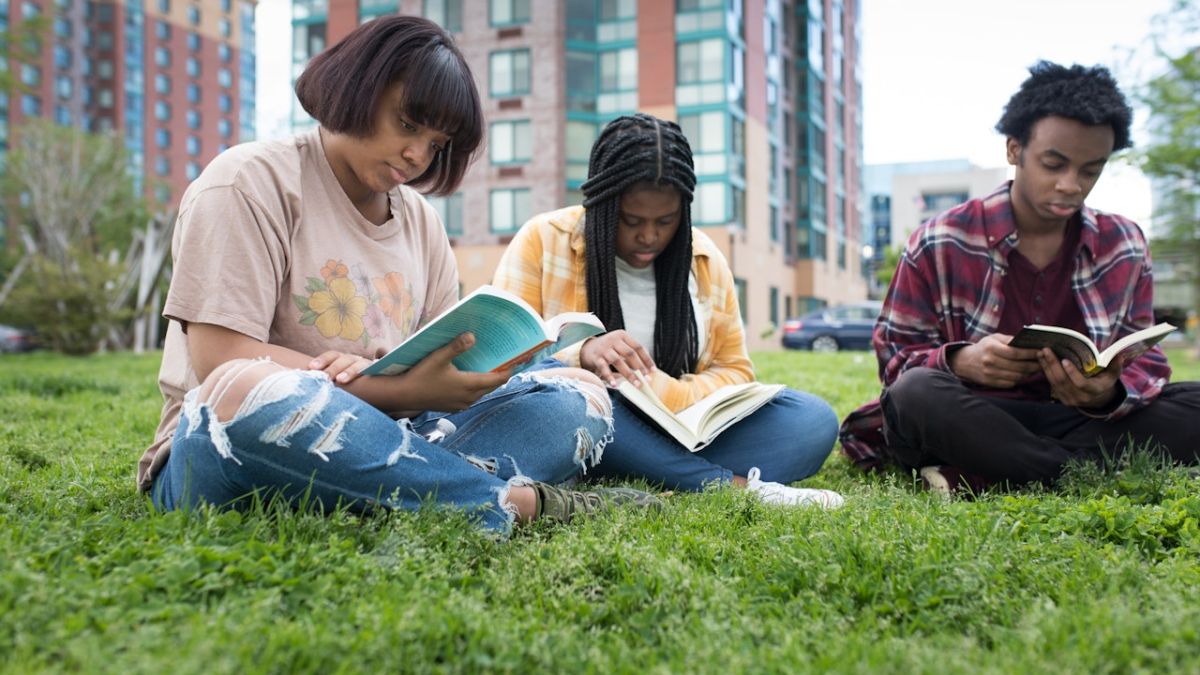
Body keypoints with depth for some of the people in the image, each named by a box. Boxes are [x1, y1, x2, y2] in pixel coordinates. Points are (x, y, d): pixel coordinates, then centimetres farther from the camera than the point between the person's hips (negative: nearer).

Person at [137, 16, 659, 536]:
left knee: (578, 396, -8)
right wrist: (399, 388, -21)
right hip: (222, 449, -5)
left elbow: (445, 364, 11)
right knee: (246, 390, -40)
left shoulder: (421, 221, 16)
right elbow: (221, 364, -14)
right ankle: (518, 502, -28)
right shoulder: (252, 181, -2)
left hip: (369, 445, 6)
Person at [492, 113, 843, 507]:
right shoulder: (542, 241, -3)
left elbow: (734, 370, 11)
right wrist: (580, 356, -30)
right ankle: (733, 486, -30)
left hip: (679, 437, 3)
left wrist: (672, 396, -12)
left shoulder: (705, 259, 7)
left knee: (814, 420, -17)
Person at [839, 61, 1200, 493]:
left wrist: (1110, 393, -22)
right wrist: (960, 361, -27)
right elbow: (894, 358, -3)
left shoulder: (1125, 246, 7)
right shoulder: (939, 245, -2)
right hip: (973, 421, -3)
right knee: (916, 393, -35)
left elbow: (1144, 360, 5)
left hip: (1084, 420, 4)